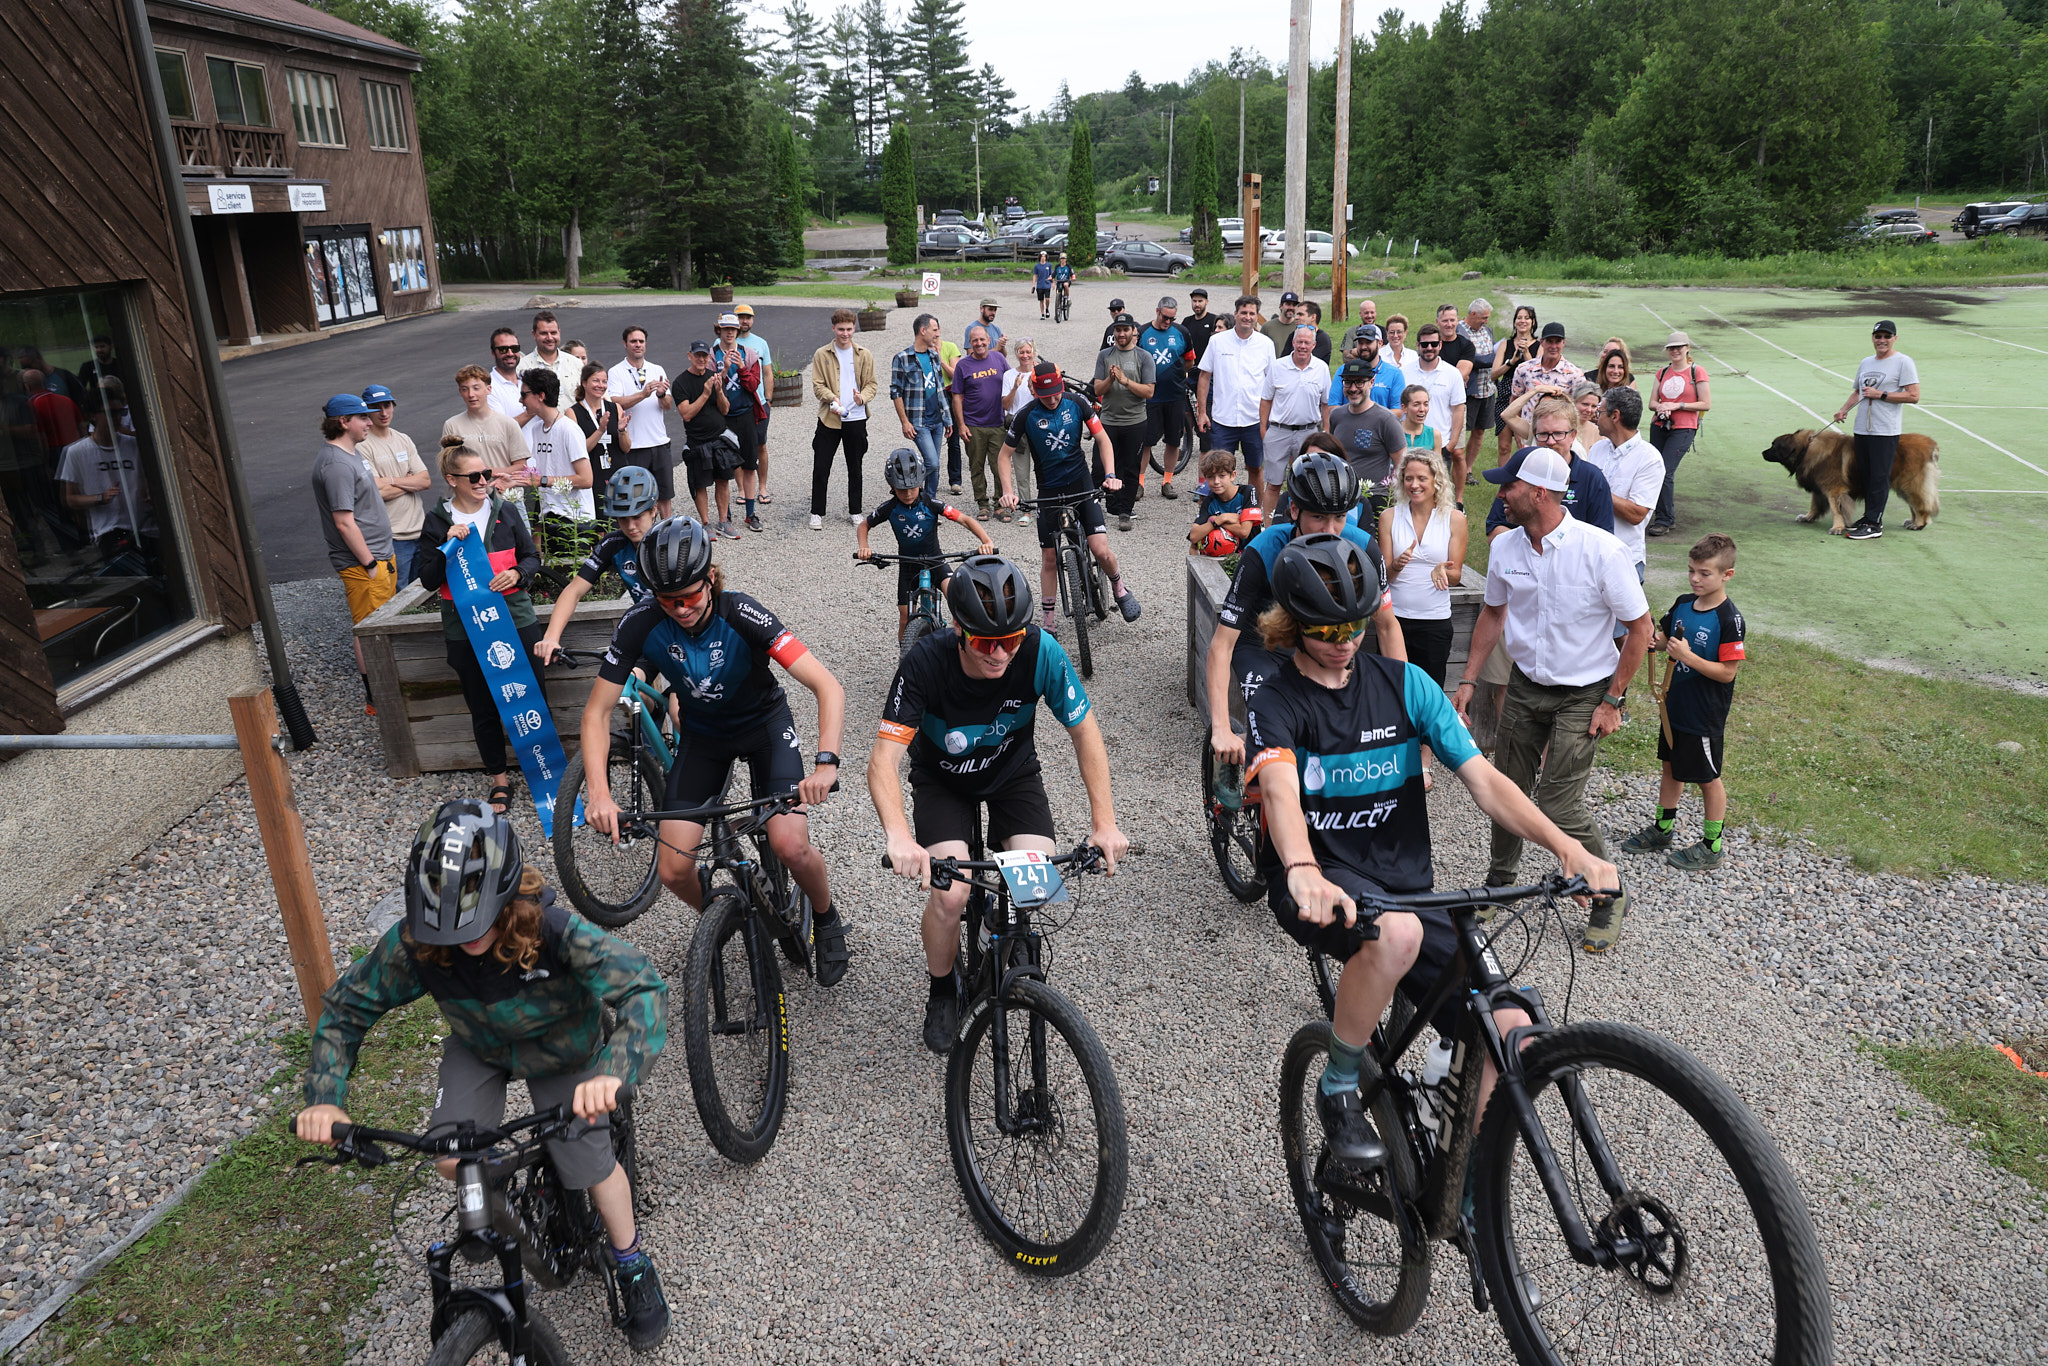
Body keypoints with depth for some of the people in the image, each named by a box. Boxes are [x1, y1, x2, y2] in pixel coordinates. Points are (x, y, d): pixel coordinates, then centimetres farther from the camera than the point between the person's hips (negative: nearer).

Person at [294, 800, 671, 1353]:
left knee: (590, 1167, -8)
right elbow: (344, 1008, -16)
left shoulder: (555, 931, -42)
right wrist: (325, 1098, -29)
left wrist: (611, 1072, -65)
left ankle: (632, 1266, 22)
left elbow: (644, 987, -49)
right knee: (454, 1161, -17)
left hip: (562, 1048, -3)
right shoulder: (413, 943, -31)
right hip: (477, 1048, 3)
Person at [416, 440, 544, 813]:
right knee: (484, 709, 8)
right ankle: (499, 780, 22)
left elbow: (532, 556, 9)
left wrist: (518, 573, -13)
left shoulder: (505, 511, 2)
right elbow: (429, 580, -3)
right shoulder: (437, 522, -1)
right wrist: (448, 546, -17)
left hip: (515, 618, 1)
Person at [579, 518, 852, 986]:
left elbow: (828, 687, -37)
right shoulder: (641, 625, -24)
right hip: (702, 733, 3)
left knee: (790, 845, -23)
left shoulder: (741, 615, -31)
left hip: (763, 723, -3)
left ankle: (827, 920, 9)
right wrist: (598, 793, -32)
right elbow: (597, 712, -18)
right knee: (673, 870, -9)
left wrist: (825, 763, -52)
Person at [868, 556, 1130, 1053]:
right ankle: (942, 989, 10)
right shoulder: (926, 662, -33)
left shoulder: (1041, 653, -28)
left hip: (1014, 773, 2)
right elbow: (883, 760, -35)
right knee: (950, 894, -22)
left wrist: (1105, 822, -22)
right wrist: (899, 837, -52)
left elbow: (1085, 733, -16)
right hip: (944, 779, -1)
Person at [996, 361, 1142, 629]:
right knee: (1049, 559, 4)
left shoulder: (1076, 404, -7)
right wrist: (1008, 491, -18)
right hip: (1049, 491, 0)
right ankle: (1048, 619, 17)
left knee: (1101, 550, -12)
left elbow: (1103, 439, -2)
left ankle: (1119, 587, 18)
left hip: (1081, 484, 0)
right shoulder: (1026, 416, -10)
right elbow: (1004, 455, -3)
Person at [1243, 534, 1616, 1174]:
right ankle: (1339, 1090, -12)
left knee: (1511, 1035, -12)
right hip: (1319, 885, -4)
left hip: (1406, 885, 4)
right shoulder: (1276, 705, -5)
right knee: (1396, 934, -38)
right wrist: (1303, 873, -47)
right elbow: (1282, 790, -26)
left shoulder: (1404, 683, 5)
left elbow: (1482, 778, -1)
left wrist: (1568, 846, -17)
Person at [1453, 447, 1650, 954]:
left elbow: (1639, 626, -11)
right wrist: (1469, 679, 10)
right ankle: (1501, 880, 34)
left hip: (1583, 694, -5)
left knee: (1559, 807, -8)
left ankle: (1610, 898, 15)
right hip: (1525, 687, 5)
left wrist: (1613, 701, -10)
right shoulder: (1504, 547, -5)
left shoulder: (1601, 549, -20)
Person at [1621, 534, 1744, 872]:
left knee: (1707, 778, 7)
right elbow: (1664, 636, 14)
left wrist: (1688, 656, -29)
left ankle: (1711, 847, 22)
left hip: (1704, 715, -7)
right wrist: (1654, 641, -8)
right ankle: (1662, 829, 38)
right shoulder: (1683, 604, 0)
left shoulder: (1729, 619, -21)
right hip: (1675, 704, 7)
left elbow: (1727, 672, -21)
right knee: (1670, 766, 21)